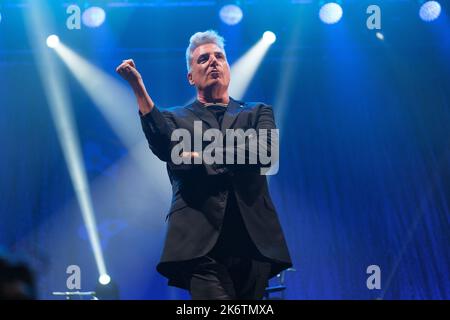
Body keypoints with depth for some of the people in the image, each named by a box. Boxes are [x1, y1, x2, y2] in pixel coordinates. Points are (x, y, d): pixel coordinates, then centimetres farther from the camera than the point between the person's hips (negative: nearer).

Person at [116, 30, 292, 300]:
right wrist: (139, 89, -14)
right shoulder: (176, 118, 18)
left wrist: (201, 157, -3)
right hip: (202, 244, -2)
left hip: (254, 240, 2)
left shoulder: (258, 113, 21)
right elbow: (165, 148, -6)